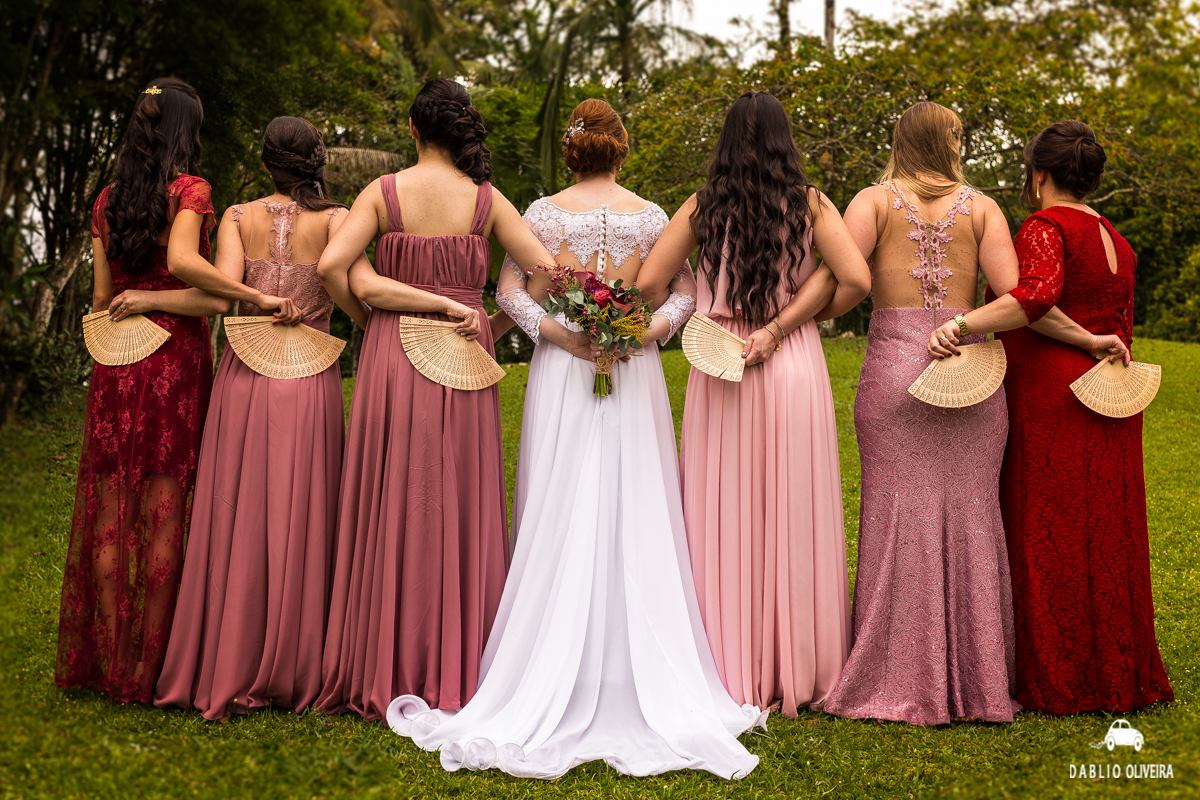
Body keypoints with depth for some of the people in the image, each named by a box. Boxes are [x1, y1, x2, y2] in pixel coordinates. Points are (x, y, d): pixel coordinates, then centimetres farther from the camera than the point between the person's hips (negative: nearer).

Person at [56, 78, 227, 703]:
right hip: (176, 360, -5)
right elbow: (181, 259, -22)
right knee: (166, 512, 1)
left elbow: (102, 295, 12)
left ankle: (104, 660, 14)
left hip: (115, 365, 5)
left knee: (110, 513, 9)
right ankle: (147, 668, 5)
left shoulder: (107, 200, 11)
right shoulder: (190, 192, -5)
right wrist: (151, 299, -6)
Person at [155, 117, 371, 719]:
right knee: (299, 523, 5)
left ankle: (224, 674, 11)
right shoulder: (334, 217, 0)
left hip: (244, 377, 2)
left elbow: (222, 287, -11)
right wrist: (376, 330, -7)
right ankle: (292, 672, 10)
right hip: (310, 381, -1)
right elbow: (342, 280, -19)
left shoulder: (239, 216, 5)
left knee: (236, 522, 6)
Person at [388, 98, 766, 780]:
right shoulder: (652, 216, 4)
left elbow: (510, 290, -6)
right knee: (633, 515, 4)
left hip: (561, 372, 0)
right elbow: (685, 294, 1)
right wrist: (644, 330, -11)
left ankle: (555, 682, 6)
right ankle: (638, 670, 6)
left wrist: (556, 328, -11)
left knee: (560, 514, 4)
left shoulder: (544, 213, 1)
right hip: (634, 377, 1)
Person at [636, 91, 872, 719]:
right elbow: (857, 280, -10)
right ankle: (797, 673, 14)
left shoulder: (705, 206, 2)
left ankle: (731, 670, 13)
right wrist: (806, 315, 4)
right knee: (793, 517, 6)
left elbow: (647, 282, -2)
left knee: (725, 517, 7)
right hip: (794, 368, 0)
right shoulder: (809, 203, 0)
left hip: (718, 371, 1)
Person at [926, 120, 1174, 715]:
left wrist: (962, 324, -31)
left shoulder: (1045, 226, -9)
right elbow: (1122, 335, 16)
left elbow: (1038, 294, -27)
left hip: (1047, 401, -8)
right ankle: (1114, 673, 19)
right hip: (1107, 406, 8)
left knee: (1046, 537, -1)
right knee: (1103, 538, 12)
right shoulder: (1116, 242, 16)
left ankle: (1053, 681, 4)